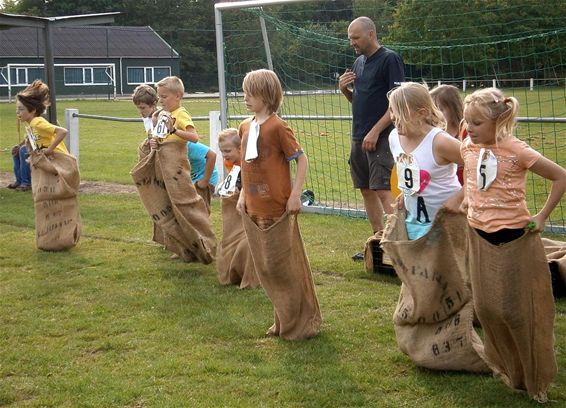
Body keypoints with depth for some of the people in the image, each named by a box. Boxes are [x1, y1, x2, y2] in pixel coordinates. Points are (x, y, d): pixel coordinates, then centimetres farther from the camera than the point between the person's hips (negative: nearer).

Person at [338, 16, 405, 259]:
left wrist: (375, 132, -20)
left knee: (383, 190, -14)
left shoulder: (389, 59, -9)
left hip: (380, 138, -8)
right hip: (359, 137, 8)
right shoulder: (359, 62, 16)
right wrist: (344, 89, 3)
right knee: (367, 191, 11)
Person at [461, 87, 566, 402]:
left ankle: (534, 379, 21)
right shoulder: (468, 148, -1)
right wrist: (467, 200, 9)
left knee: (516, 311, 1)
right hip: (480, 237, 6)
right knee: (486, 307, 10)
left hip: (514, 240, -5)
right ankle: (509, 370, 31)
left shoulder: (517, 151, -17)